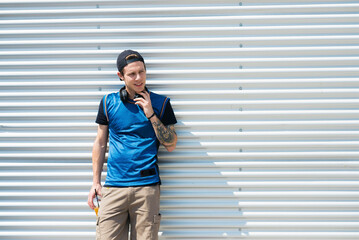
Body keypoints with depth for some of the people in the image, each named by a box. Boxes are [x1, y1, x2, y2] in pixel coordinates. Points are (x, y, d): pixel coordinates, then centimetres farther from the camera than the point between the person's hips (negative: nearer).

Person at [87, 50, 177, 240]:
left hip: (147, 186, -1)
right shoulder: (109, 102, 9)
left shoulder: (160, 103, 6)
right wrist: (96, 182, 10)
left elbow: (171, 145, 3)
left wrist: (150, 114, -7)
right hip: (113, 186, 1)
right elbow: (100, 143, 14)